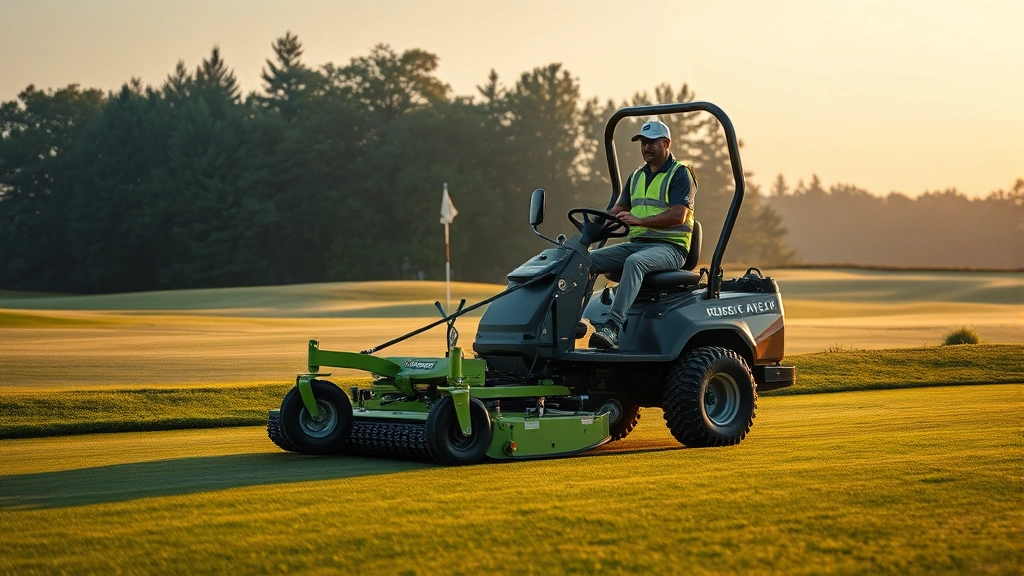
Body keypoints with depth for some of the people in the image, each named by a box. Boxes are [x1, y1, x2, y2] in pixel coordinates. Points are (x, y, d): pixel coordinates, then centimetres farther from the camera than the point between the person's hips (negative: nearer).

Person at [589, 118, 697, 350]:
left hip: (669, 246, -7)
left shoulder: (681, 174, -3)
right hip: (635, 243, 7)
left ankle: (613, 326, -51)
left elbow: (678, 216, -16)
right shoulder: (637, 176, 21)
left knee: (634, 262, -39)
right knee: (588, 259, -15)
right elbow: (619, 209, 18)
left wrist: (640, 220, -28)